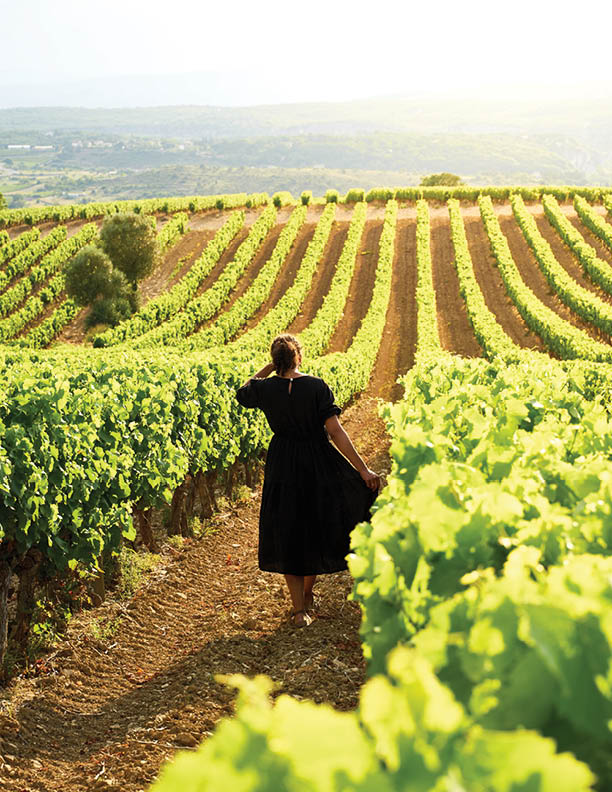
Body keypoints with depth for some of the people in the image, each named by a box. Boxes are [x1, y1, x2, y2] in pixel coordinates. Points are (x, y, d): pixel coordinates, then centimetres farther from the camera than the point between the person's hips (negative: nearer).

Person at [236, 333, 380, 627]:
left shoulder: (265, 389, -8)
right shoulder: (317, 386, -14)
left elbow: (242, 393, 17)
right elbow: (335, 431, -17)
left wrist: (268, 369, 12)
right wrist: (363, 469, -15)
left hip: (283, 468, 1)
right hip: (319, 465, -1)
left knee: (287, 535, 10)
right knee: (317, 527, 20)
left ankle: (299, 609, 9)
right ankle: (308, 593, 34)